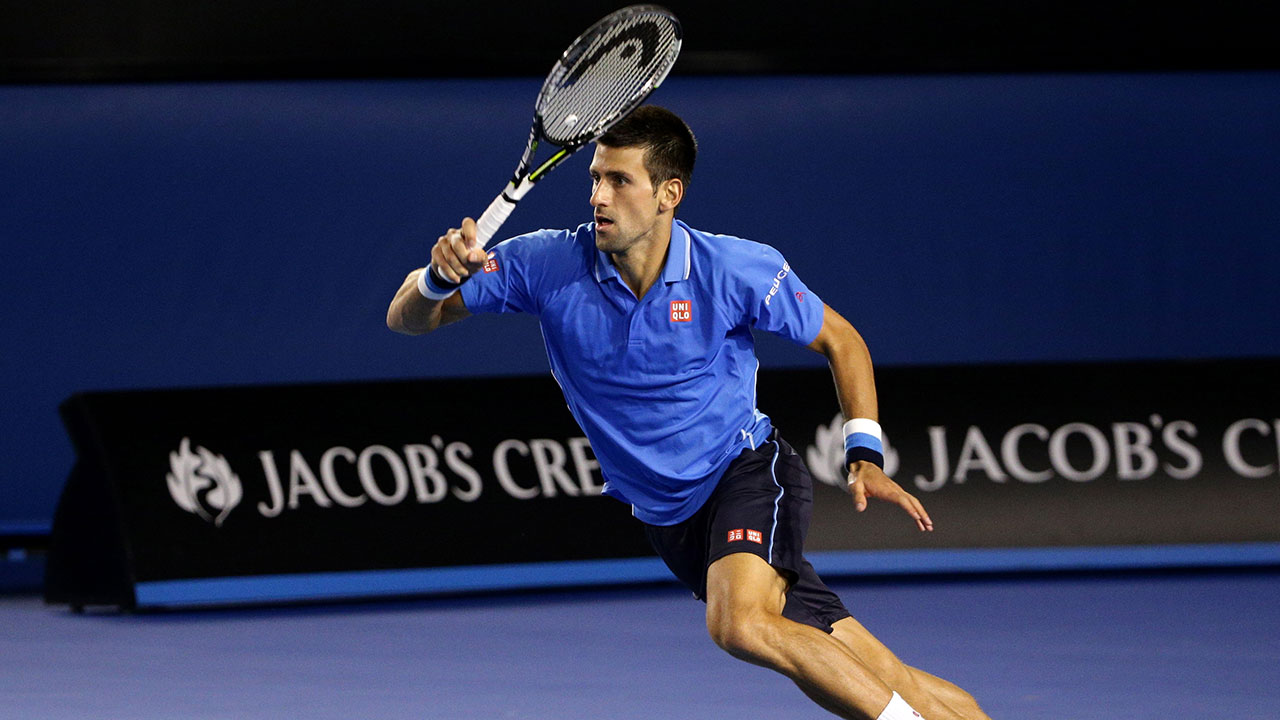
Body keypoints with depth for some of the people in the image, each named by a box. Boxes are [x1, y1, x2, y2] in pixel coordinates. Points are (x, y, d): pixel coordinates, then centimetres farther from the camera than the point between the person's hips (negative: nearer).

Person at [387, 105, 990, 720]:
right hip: (670, 522, 3)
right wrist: (439, 277, -29)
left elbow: (840, 340, 2)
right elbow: (406, 319, -6)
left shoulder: (737, 270, -14)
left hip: (748, 468, -3)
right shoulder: (548, 265, -10)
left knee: (739, 622, -35)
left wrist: (865, 456, -9)